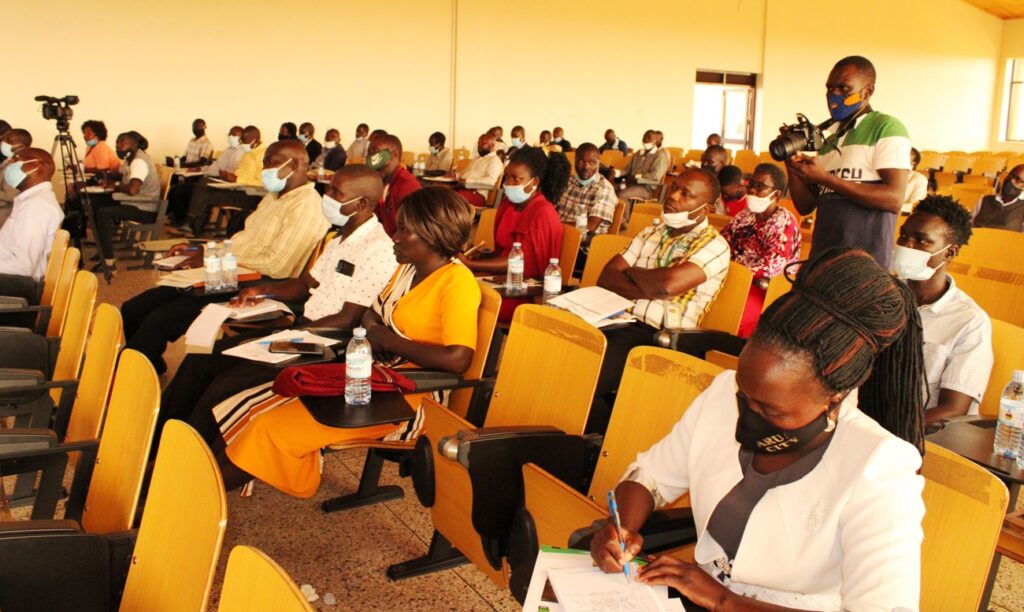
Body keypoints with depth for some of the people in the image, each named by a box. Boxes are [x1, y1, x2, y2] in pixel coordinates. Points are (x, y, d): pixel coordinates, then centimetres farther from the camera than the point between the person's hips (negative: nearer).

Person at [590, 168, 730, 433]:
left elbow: (669, 283, -19)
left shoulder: (714, 246, -1)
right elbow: (607, 277, 10)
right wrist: (650, 290, -8)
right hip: (619, 321, 6)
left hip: (657, 337, -6)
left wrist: (632, 272, 1)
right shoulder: (651, 233, 20)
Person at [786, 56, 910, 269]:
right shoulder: (829, 141, 17)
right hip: (820, 259, 6)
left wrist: (825, 178, -17)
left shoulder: (886, 128, -2)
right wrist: (792, 165, -2)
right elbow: (805, 206, 14)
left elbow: (894, 199, -15)